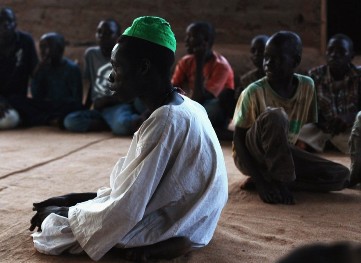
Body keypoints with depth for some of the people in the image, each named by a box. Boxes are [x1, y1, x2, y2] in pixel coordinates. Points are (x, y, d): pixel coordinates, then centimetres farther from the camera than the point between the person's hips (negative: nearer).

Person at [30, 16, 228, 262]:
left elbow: (124, 210, -24)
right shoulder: (185, 107, 4)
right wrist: (75, 199, 5)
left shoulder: (165, 120, -26)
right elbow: (135, 187, 10)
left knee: (52, 229, -2)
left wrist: (62, 213, -8)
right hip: (184, 219, 10)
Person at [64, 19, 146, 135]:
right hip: (98, 109, 6)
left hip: (120, 105, -6)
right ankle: (112, 122, -20)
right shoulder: (91, 53, 13)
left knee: (121, 125, -42)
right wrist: (85, 109, 16)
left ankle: (143, 119, -15)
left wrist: (109, 100, -11)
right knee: (70, 121, -26)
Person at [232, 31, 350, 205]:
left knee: (341, 176, -13)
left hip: (283, 154, 5)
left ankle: (274, 178, -9)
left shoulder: (307, 86, -6)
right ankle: (280, 181, -21)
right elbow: (238, 138, -16)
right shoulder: (254, 92, -19)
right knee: (274, 116, -35)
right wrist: (260, 181, -25)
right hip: (251, 157, -5)